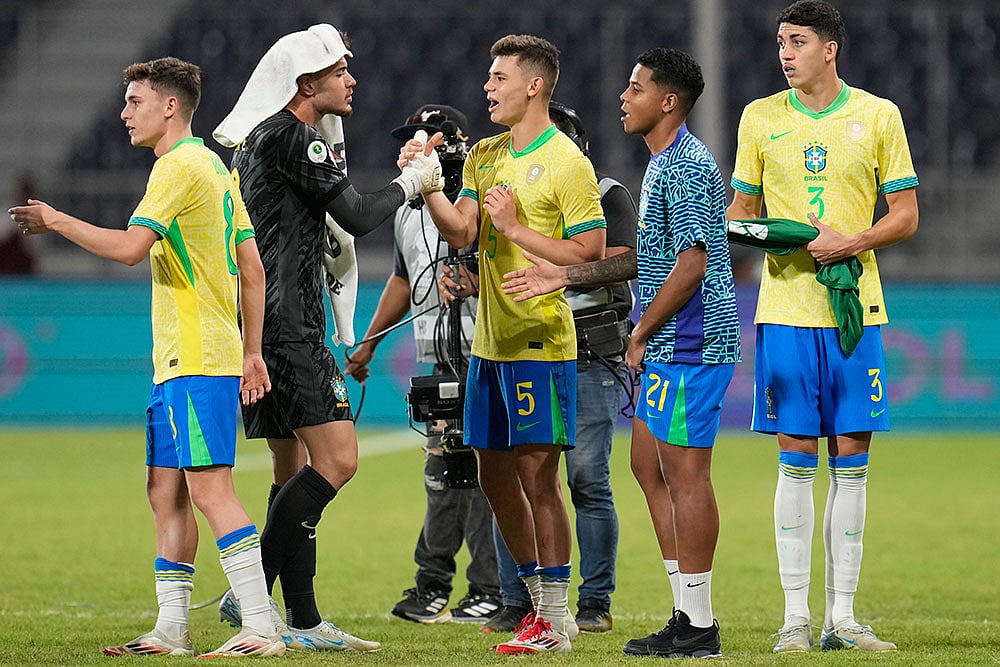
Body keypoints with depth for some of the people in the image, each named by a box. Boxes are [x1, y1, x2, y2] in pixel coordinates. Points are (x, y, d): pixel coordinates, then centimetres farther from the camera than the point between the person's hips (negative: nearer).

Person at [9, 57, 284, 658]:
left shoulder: (180, 166, -11)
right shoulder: (215, 167, 19)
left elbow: (130, 247, -21)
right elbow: (252, 269, 19)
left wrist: (57, 221, -8)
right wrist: (252, 352, 20)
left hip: (198, 360, -10)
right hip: (178, 361, 10)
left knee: (209, 489, -12)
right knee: (166, 490, 10)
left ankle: (261, 627, -15)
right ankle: (172, 630, 12)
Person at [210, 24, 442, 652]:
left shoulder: (259, 139, 20)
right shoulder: (292, 137, -12)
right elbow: (357, 216, -13)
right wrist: (410, 181, 3)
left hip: (262, 328, 11)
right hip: (288, 328, -11)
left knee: (295, 470, 11)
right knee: (336, 460, -13)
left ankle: (303, 621, 9)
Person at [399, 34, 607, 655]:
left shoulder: (567, 163, -9)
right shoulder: (484, 155, 13)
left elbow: (591, 252, -12)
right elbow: (460, 231, 5)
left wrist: (516, 229, -14)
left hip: (541, 342, -8)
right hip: (490, 341, 8)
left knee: (537, 474, -7)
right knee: (496, 475, 11)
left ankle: (556, 622, -2)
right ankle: (539, 600, 23)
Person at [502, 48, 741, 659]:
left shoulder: (688, 166, -15)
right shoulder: (664, 164, 19)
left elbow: (692, 264, -21)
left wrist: (641, 333, -15)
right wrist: (564, 276, 22)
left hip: (691, 344, -11)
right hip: (668, 350, 11)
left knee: (684, 475, -8)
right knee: (651, 468, 13)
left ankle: (700, 629, -6)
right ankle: (687, 616, 17)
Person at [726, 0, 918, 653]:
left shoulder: (878, 116, 4)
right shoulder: (761, 118, 8)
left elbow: (905, 215, 4)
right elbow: (744, 208, 15)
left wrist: (851, 242, -12)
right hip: (785, 307, 0)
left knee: (851, 462, 1)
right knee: (797, 458, -1)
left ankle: (843, 617, 6)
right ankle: (796, 618, 2)